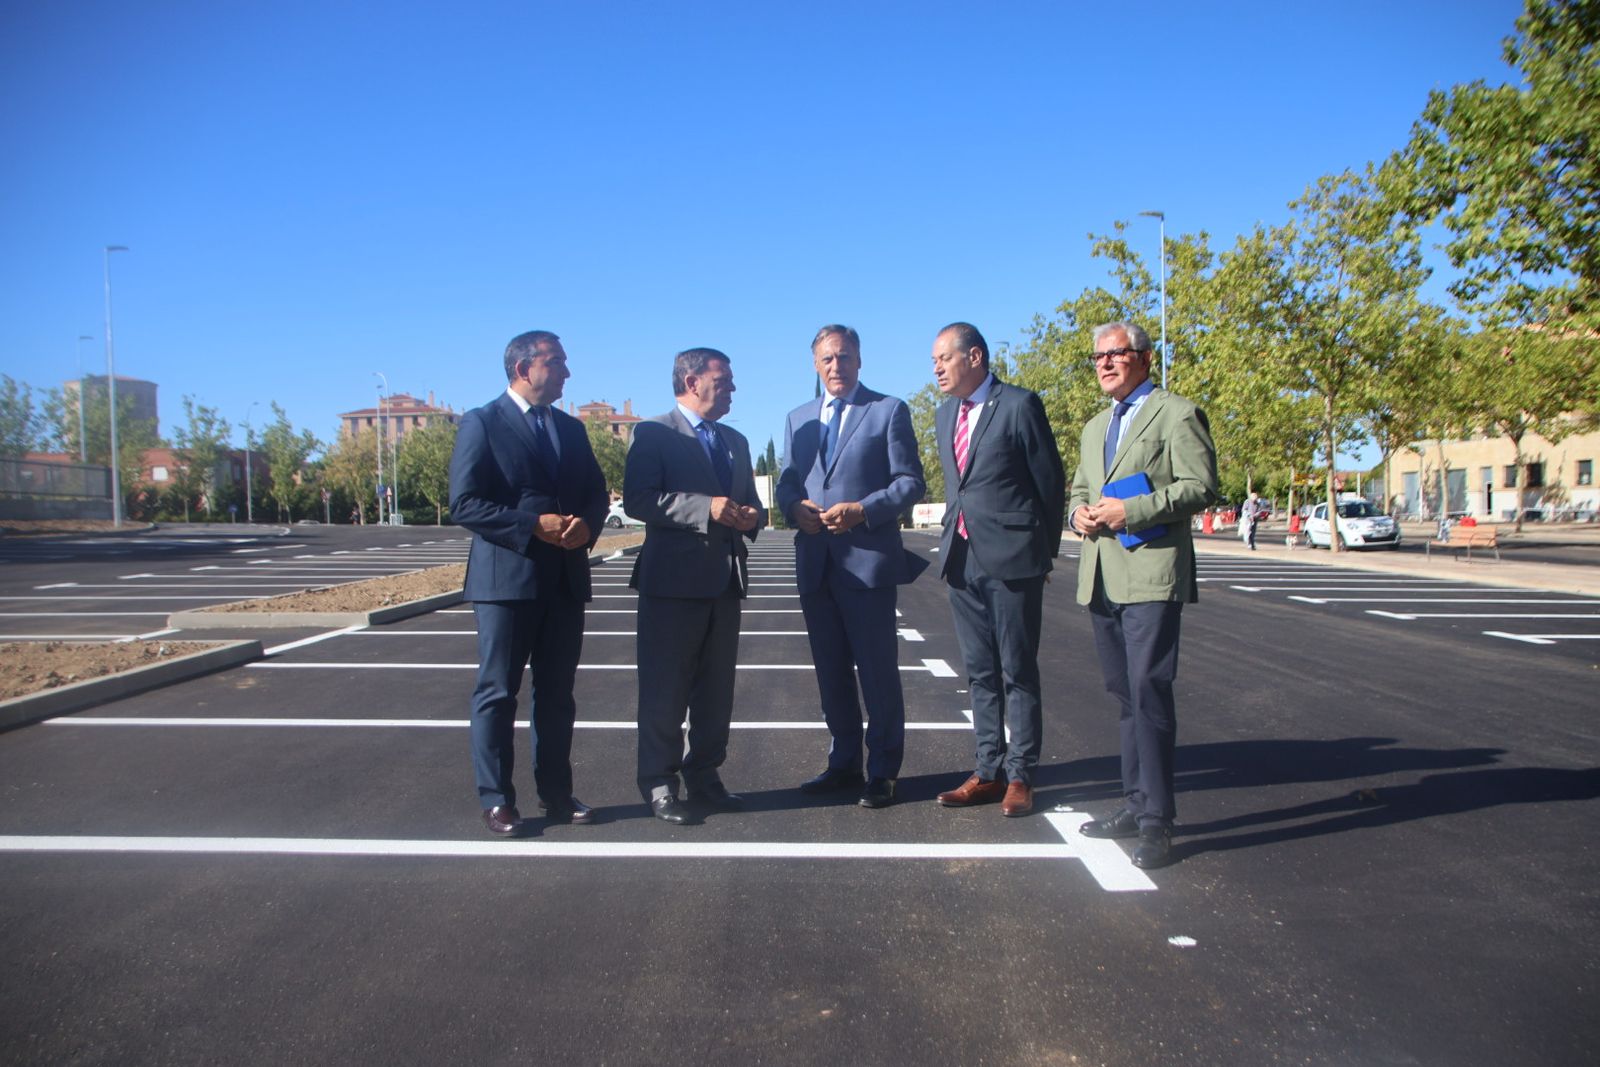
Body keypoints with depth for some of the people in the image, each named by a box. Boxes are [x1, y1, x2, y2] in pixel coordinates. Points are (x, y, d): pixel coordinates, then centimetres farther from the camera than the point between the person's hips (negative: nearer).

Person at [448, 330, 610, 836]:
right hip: (506, 576, -6)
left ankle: (556, 792, 22)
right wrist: (535, 525, -18)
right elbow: (464, 503, -11)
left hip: (565, 580, 6)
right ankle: (496, 800, 11)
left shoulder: (571, 429, 15)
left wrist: (586, 524, -8)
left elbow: (596, 492, 15)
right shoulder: (482, 423, -4)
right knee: (498, 694, 2)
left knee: (557, 693, 12)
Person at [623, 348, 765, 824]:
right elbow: (637, 499, -15)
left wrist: (751, 516, -1)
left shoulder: (736, 442, 20)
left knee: (717, 688, 12)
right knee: (665, 690, 0)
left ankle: (704, 776, 23)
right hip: (673, 578, -7)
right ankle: (659, 784, 10)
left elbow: (749, 501, 24)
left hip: (725, 578, 7)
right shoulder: (654, 433, -3)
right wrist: (707, 508, -23)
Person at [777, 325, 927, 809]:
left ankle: (882, 772, 10)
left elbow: (911, 482, -4)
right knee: (831, 671, 13)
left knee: (878, 671, 0)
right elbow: (786, 482, 16)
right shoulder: (797, 419, 16)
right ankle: (844, 763, 26)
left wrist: (862, 509, -18)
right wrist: (795, 506, -7)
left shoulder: (889, 410, 1)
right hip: (816, 563, 5)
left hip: (868, 560, -5)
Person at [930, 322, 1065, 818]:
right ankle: (988, 771, 20)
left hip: (1010, 558, -7)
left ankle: (1020, 776, 10)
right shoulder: (944, 415, 14)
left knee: (1018, 672, 2)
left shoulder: (1019, 405, -7)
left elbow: (1050, 481, -4)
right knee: (980, 672, 11)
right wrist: (954, 538, 13)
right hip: (962, 559, 7)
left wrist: (1045, 550, -1)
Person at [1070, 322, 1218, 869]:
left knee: (1148, 691, -12)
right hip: (1101, 578, 8)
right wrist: (1079, 512, 4)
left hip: (1152, 575, -8)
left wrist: (1131, 511, -18)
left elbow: (1201, 486, -10)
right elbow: (1078, 489, 27)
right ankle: (1136, 805, 22)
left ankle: (1157, 822, -6)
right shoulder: (1095, 427, 23)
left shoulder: (1177, 414, -1)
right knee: (1126, 696, 13)